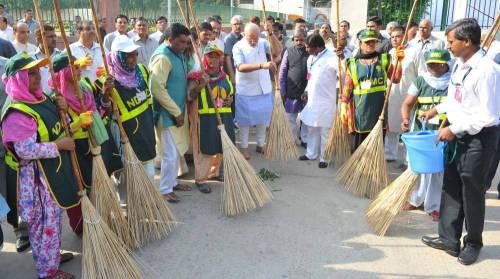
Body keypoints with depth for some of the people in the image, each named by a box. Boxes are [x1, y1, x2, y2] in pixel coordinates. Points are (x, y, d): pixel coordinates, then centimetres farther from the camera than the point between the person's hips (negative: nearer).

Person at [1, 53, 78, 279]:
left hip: (55, 169, 9)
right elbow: (26, 150, -29)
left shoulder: (42, 99, 5)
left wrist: (62, 111, -3)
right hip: (37, 175, -9)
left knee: (54, 215, 23)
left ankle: (53, 254, 42)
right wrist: (59, 145, -21)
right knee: (45, 221, 4)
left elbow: (57, 127, 17)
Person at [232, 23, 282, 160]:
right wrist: (262, 65, -39)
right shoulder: (238, 47, -13)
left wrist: (271, 33, -24)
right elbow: (241, 67, -29)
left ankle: (260, 145, 28)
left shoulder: (262, 43, 0)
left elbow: (278, 51, -14)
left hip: (264, 89, 4)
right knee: (245, 120, 7)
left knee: (263, 118, 13)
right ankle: (244, 147, 20)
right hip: (245, 91, -4)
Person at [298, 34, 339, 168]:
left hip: (326, 101, -8)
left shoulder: (331, 57, -17)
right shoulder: (311, 58, 9)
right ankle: (311, 153, 34)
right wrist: (307, 90, 16)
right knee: (312, 129, 19)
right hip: (312, 100, 8)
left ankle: (324, 158, 18)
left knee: (325, 132, 4)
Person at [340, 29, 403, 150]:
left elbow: (396, 79, 2)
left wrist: (399, 62, -9)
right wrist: (344, 106, -1)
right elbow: (347, 87, 5)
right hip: (360, 110, -1)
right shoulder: (353, 63, 5)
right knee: (359, 146, 5)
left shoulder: (384, 60, 8)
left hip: (379, 108, 1)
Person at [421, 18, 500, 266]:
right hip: (457, 134, 8)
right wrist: (438, 109, 14)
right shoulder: (459, 65, 5)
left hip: (479, 138, -8)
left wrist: (454, 129, -20)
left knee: (472, 194, 7)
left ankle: (473, 243, 28)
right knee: (450, 188, 13)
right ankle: (449, 239, 27)